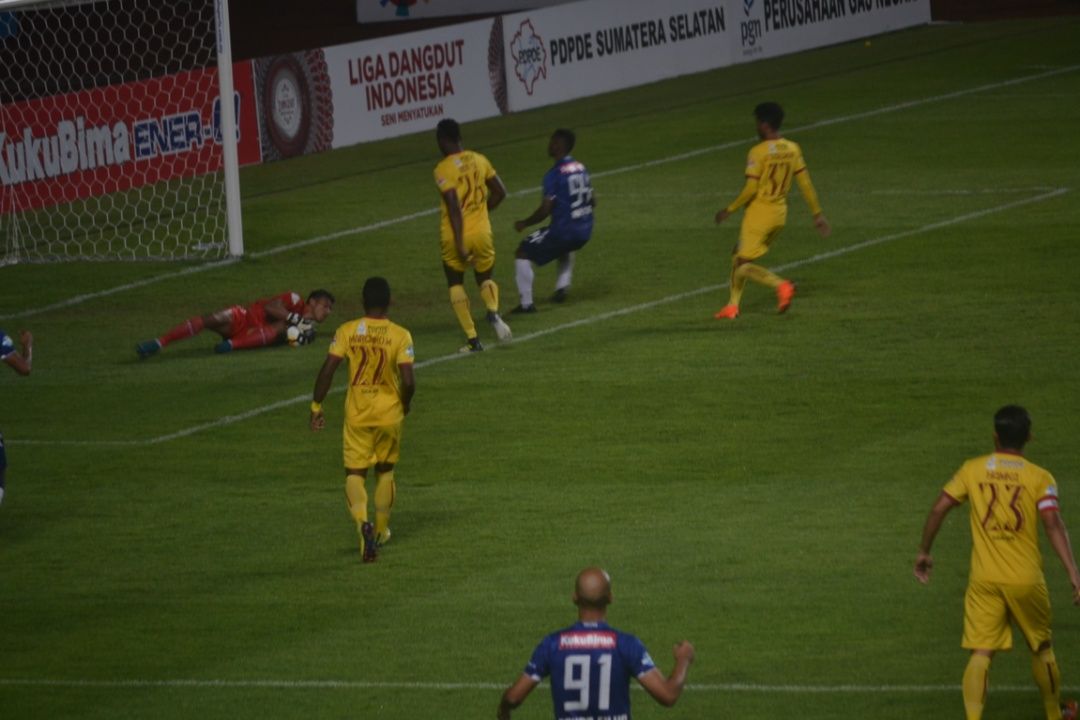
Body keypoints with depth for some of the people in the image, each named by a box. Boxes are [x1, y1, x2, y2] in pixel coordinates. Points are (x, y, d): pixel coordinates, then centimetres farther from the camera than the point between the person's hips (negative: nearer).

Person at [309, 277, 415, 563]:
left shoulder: (347, 332, -7)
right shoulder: (400, 335, -10)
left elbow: (326, 371, -10)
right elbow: (408, 381, -15)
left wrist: (316, 406, 1)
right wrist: (405, 403, 6)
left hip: (356, 414, 0)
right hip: (389, 413, 0)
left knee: (355, 474, 5)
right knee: (385, 471, 21)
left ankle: (362, 522, -22)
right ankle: (381, 531, 30)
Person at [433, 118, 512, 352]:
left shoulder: (443, 169, -14)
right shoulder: (479, 160, 4)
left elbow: (454, 207, -20)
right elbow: (500, 192, 10)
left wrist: (459, 244, -19)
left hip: (456, 236, -4)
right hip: (482, 232, 4)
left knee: (456, 284, 16)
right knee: (485, 278, 23)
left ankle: (473, 339, 7)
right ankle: (493, 312, -11)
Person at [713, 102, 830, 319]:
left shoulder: (758, 152, -17)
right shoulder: (793, 149, 2)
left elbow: (750, 190, -19)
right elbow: (806, 184, 3)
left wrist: (729, 210, -6)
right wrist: (817, 214, 9)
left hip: (759, 212, -8)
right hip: (780, 212, 8)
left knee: (743, 265, -2)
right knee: (739, 255, 20)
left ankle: (781, 285, -24)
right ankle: (733, 305, 19)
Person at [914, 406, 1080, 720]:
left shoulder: (972, 470, 3)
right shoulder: (1040, 478, -4)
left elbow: (939, 508, 1)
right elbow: (1054, 525, -15)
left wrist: (924, 551, 14)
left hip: (983, 580, 0)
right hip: (1026, 581, 0)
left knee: (980, 654, -3)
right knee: (1041, 648, 20)